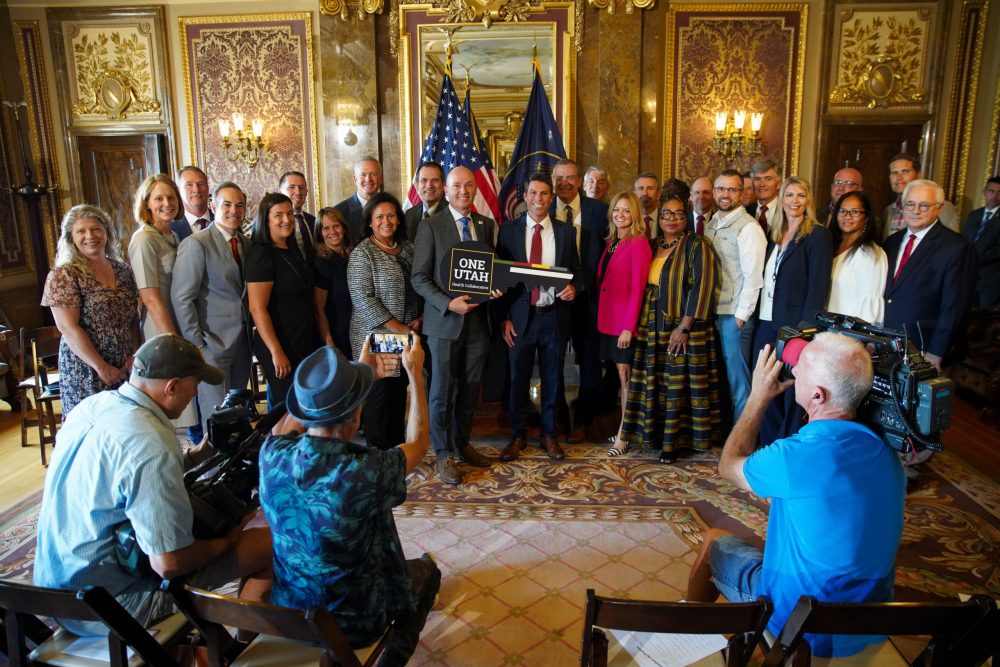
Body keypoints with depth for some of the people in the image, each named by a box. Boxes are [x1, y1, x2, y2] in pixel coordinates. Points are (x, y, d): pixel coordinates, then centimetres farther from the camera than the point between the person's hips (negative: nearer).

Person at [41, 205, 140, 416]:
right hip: (87, 370, -4)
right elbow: (68, 328, -12)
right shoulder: (63, 276, -6)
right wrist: (102, 367, -14)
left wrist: (135, 353, -1)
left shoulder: (123, 270, 9)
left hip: (126, 367, 5)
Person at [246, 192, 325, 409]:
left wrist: (326, 339, 14)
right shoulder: (260, 255, -13)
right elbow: (257, 308, -18)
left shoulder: (293, 251, 12)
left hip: (306, 342, 8)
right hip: (280, 348, -8)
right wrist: (276, 352, -20)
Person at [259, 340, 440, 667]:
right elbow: (417, 444, -12)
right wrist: (415, 372, -2)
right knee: (427, 570, 23)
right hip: (353, 624, -4)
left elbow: (321, 412, 2)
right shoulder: (366, 472, -35)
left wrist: (363, 371, 11)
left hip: (286, 614, 4)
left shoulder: (272, 453, -22)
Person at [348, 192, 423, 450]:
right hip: (376, 337, -6)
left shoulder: (408, 247, 9)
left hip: (407, 336, 6)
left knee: (399, 392, 14)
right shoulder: (362, 253, -8)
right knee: (379, 394, 1)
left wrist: (419, 319, -1)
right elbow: (363, 299, -15)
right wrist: (396, 327, -17)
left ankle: (397, 447, 28)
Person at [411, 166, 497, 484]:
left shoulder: (487, 225, 10)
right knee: (442, 390, 4)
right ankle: (442, 454, 18)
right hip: (445, 321, -4)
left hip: (479, 319, 4)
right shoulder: (430, 226, -4)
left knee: (470, 388, 14)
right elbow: (419, 278, -7)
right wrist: (449, 303, -19)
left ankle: (462, 443, 31)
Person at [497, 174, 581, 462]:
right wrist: (504, 318, -4)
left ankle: (550, 435, 27)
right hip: (520, 316, -1)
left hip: (555, 316, 1)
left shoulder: (566, 231, 5)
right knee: (518, 379, 8)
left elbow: (576, 271, 10)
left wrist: (574, 287, -13)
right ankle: (518, 435, 25)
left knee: (552, 379, 11)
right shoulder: (509, 231, 2)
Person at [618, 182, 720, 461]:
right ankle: (656, 434, 20)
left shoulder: (696, 245, -4)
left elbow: (702, 287, -13)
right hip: (652, 328, 5)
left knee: (677, 383, 0)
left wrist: (684, 327, -18)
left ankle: (673, 441, 11)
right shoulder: (654, 247, 14)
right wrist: (638, 323, 4)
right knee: (653, 382, 8)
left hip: (682, 330, -5)